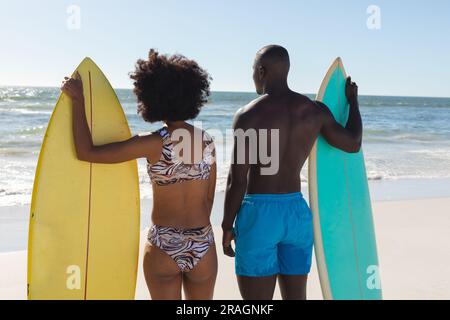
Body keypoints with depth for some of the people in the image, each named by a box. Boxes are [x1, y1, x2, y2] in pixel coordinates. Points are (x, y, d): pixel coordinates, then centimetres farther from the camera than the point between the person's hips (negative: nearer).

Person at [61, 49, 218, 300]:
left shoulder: (155, 144, -15)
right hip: (203, 247, 4)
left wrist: (78, 101, -6)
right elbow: (209, 199, 7)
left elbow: (87, 152, -15)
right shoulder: (208, 142, -2)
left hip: (164, 247, -3)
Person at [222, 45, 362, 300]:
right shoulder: (315, 111, 1)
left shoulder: (248, 116, -12)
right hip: (298, 212, 5)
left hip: (258, 212, -5)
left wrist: (227, 227, -1)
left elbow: (237, 181, -13)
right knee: (296, 298, 18)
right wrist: (353, 101, 28)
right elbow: (353, 144, 14)